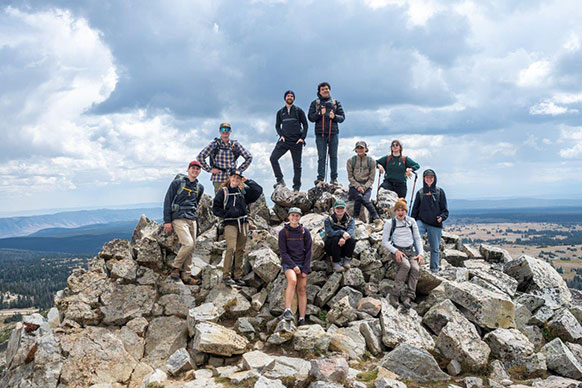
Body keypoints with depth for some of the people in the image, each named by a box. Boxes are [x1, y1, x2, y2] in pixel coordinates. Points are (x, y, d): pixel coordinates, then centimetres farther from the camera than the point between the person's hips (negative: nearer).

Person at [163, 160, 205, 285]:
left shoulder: (200, 187, 13)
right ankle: (175, 267, 0)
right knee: (188, 243, -19)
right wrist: (167, 221, -8)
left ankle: (186, 275, 12)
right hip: (178, 218, -6)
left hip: (192, 219, 6)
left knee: (191, 247, 4)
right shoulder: (177, 182, -3)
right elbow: (167, 201, -4)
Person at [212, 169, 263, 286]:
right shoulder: (223, 191, 4)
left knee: (240, 250, 4)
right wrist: (226, 214, -9)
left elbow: (258, 190, 9)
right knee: (231, 248, -18)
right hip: (230, 223, -4)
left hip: (243, 223, 4)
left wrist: (247, 181, 6)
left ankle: (237, 276, 10)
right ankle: (226, 275, -11)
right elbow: (215, 208, 3)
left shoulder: (243, 191, 13)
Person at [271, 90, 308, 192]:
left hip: (297, 141, -2)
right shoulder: (280, 112, 11)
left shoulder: (298, 111, 5)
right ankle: (280, 180, -9)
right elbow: (277, 125, 18)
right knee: (273, 158, -15)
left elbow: (305, 125, 6)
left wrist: (302, 138, -5)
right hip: (284, 140, 2)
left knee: (297, 164, 2)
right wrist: (281, 135, 0)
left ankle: (296, 187, 10)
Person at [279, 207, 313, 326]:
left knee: (302, 289, 0)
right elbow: (283, 252, -5)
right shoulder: (283, 232, -3)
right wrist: (293, 266, -13)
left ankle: (302, 319, 3)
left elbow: (308, 251, 2)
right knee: (292, 280, -29)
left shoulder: (305, 232, 1)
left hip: (302, 263, 2)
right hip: (288, 262, -2)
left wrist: (305, 269, -5)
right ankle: (287, 310, -30)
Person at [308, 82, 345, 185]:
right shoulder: (315, 103, 11)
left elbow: (342, 117, 10)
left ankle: (334, 178, 5)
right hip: (320, 134, -1)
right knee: (321, 156, -3)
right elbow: (310, 117, 4)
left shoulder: (336, 102, 14)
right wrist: (319, 113, -13)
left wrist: (334, 116, -9)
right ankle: (320, 178, -3)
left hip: (333, 133, 1)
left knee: (333, 156, 1)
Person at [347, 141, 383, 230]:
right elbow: (350, 177, 3)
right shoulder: (351, 161, 6)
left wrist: (364, 187, -12)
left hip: (367, 187, 0)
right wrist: (358, 186, -12)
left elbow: (371, 179, 4)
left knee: (365, 199, -32)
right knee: (359, 197, -33)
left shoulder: (371, 161, 5)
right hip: (354, 186, 0)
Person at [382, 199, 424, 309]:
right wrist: (395, 251, -12)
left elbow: (417, 238, 14)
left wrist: (420, 253, 0)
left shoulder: (411, 221, 11)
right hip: (398, 251, -3)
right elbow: (384, 241, 2)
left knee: (416, 268, -28)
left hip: (411, 251, 3)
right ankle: (394, 294, -30)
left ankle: (408, 297, -31)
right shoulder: (390, 223, 3)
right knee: (406, 266, -34)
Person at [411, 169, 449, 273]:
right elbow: (415, 209, 13)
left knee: (434, 248, 7)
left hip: (435, 225, 0)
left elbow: (444, 209, 6)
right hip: (421, 222, 1)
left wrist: (442, 217, -13)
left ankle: (434, 268, 19)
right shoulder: (420, 192, 9)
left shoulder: (439, 191, 5)